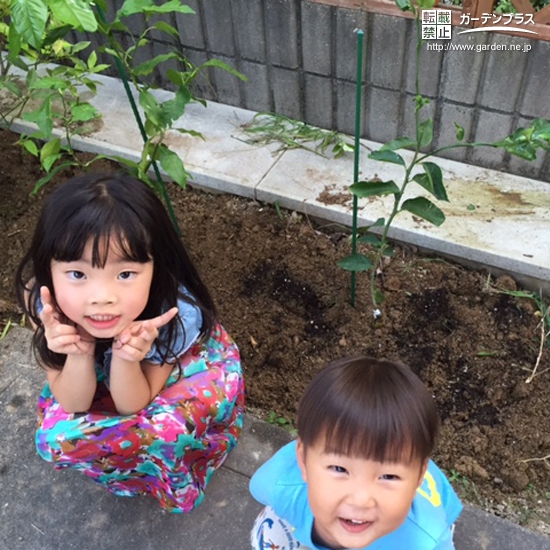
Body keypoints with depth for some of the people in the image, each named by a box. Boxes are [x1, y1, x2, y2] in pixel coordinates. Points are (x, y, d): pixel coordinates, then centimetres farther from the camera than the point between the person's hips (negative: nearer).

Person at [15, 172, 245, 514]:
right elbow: (73, 404, -21)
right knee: (57, 435, -19)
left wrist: (126, 357, -45)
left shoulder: (176, 313, -39)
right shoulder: (43, 300, -32)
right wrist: (80, 355, -42)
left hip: (185, 369, -2)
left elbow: (133, 406, -24)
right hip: (103, 374, 3)